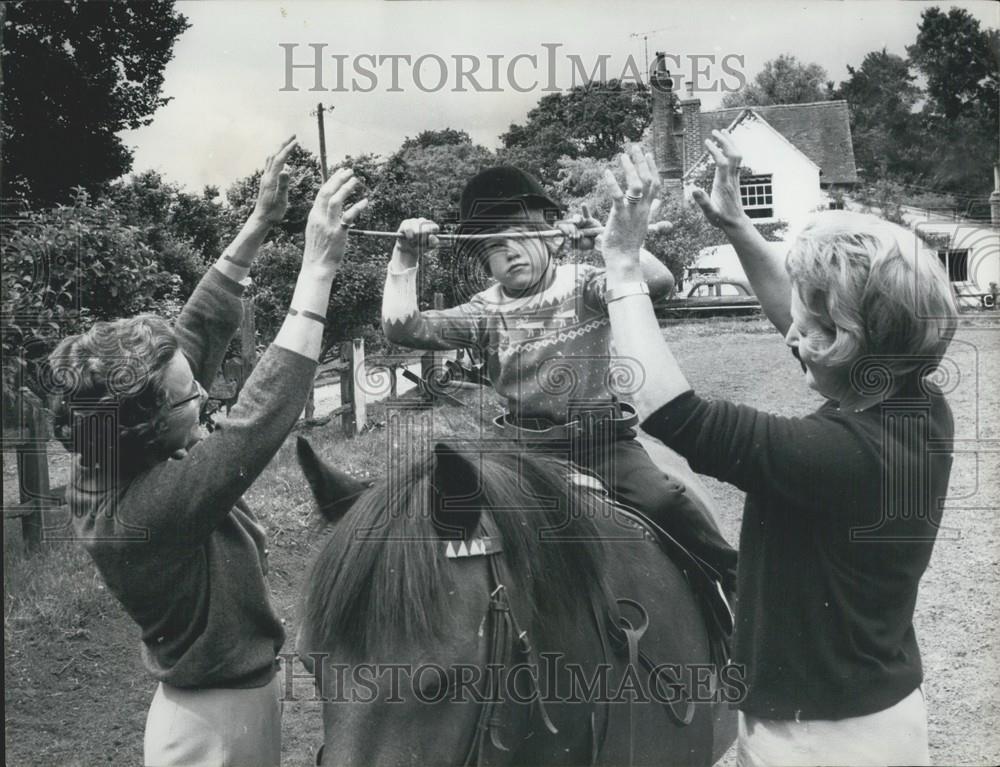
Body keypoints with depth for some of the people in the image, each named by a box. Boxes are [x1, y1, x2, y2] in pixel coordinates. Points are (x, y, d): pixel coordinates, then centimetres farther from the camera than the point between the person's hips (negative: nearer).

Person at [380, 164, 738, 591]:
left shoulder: (583, 286, -5)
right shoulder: (485, 313, 1)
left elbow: (658, 283, -21)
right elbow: (403, 329, -8)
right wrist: (405, 259, -17)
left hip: (603, 440, -3)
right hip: (527, 452, 3)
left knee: (666, 502, -23)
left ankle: (735, 580, -4)